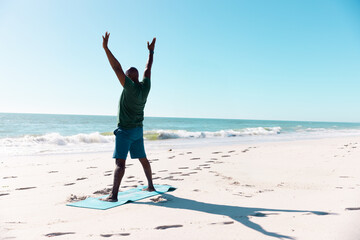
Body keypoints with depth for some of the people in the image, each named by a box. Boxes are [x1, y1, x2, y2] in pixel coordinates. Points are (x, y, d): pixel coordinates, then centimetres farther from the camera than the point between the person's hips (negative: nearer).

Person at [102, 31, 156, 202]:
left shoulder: (130, 87, -17)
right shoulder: (145, 87, 1)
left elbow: (117, 68, -22)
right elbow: (148, 69, 16)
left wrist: (106, 48, -20)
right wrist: (151, 51, 28)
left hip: (125, 131, -8)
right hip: (138, 130, 8)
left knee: (120, 162, -13)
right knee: (143, 159, 19)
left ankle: (113, 195, -17)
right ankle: (150, 186, 30)